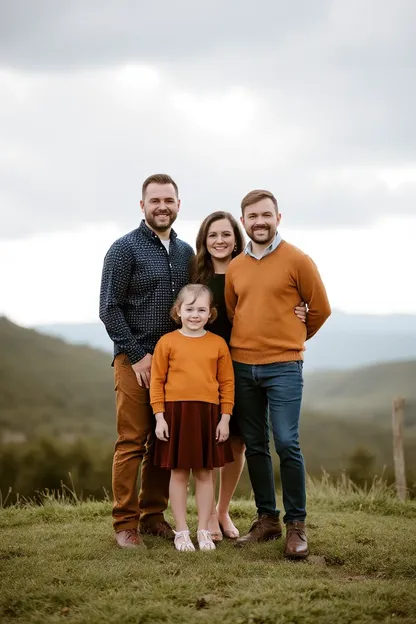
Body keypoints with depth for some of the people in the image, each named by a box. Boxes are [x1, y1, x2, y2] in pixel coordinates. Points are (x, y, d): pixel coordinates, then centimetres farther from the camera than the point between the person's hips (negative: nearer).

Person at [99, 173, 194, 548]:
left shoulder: (186, 252, 13)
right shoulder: (125, 248, -4)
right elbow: (109, 308, -8)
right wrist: (137, 355, -10)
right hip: (135, 360, -5)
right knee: (132, 441, -4)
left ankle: (153, 514, 19)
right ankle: (125, 523, 3)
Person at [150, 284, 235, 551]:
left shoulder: (218, 344, 4)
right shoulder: (167, 342, 0)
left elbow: (227, 383, 6)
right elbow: (157, 381, 0)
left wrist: (225, 418, 1)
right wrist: (159, 416, -5)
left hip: (208, 414, 1)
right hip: (176, 413, -1)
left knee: (205, 473, 8)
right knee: (179, 473, 5)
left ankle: (204, 531, 17)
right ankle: (181, 532, 15)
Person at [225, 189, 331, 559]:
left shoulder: (297, 260, -3)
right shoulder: (235, 267, 10)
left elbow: (321, 309, 4)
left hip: (283, 366, -4)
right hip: (242, 365, 5)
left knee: (287, 443, -10)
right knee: (255, 445, 8)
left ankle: (296, 525, 2)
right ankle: (266, 519, 19)